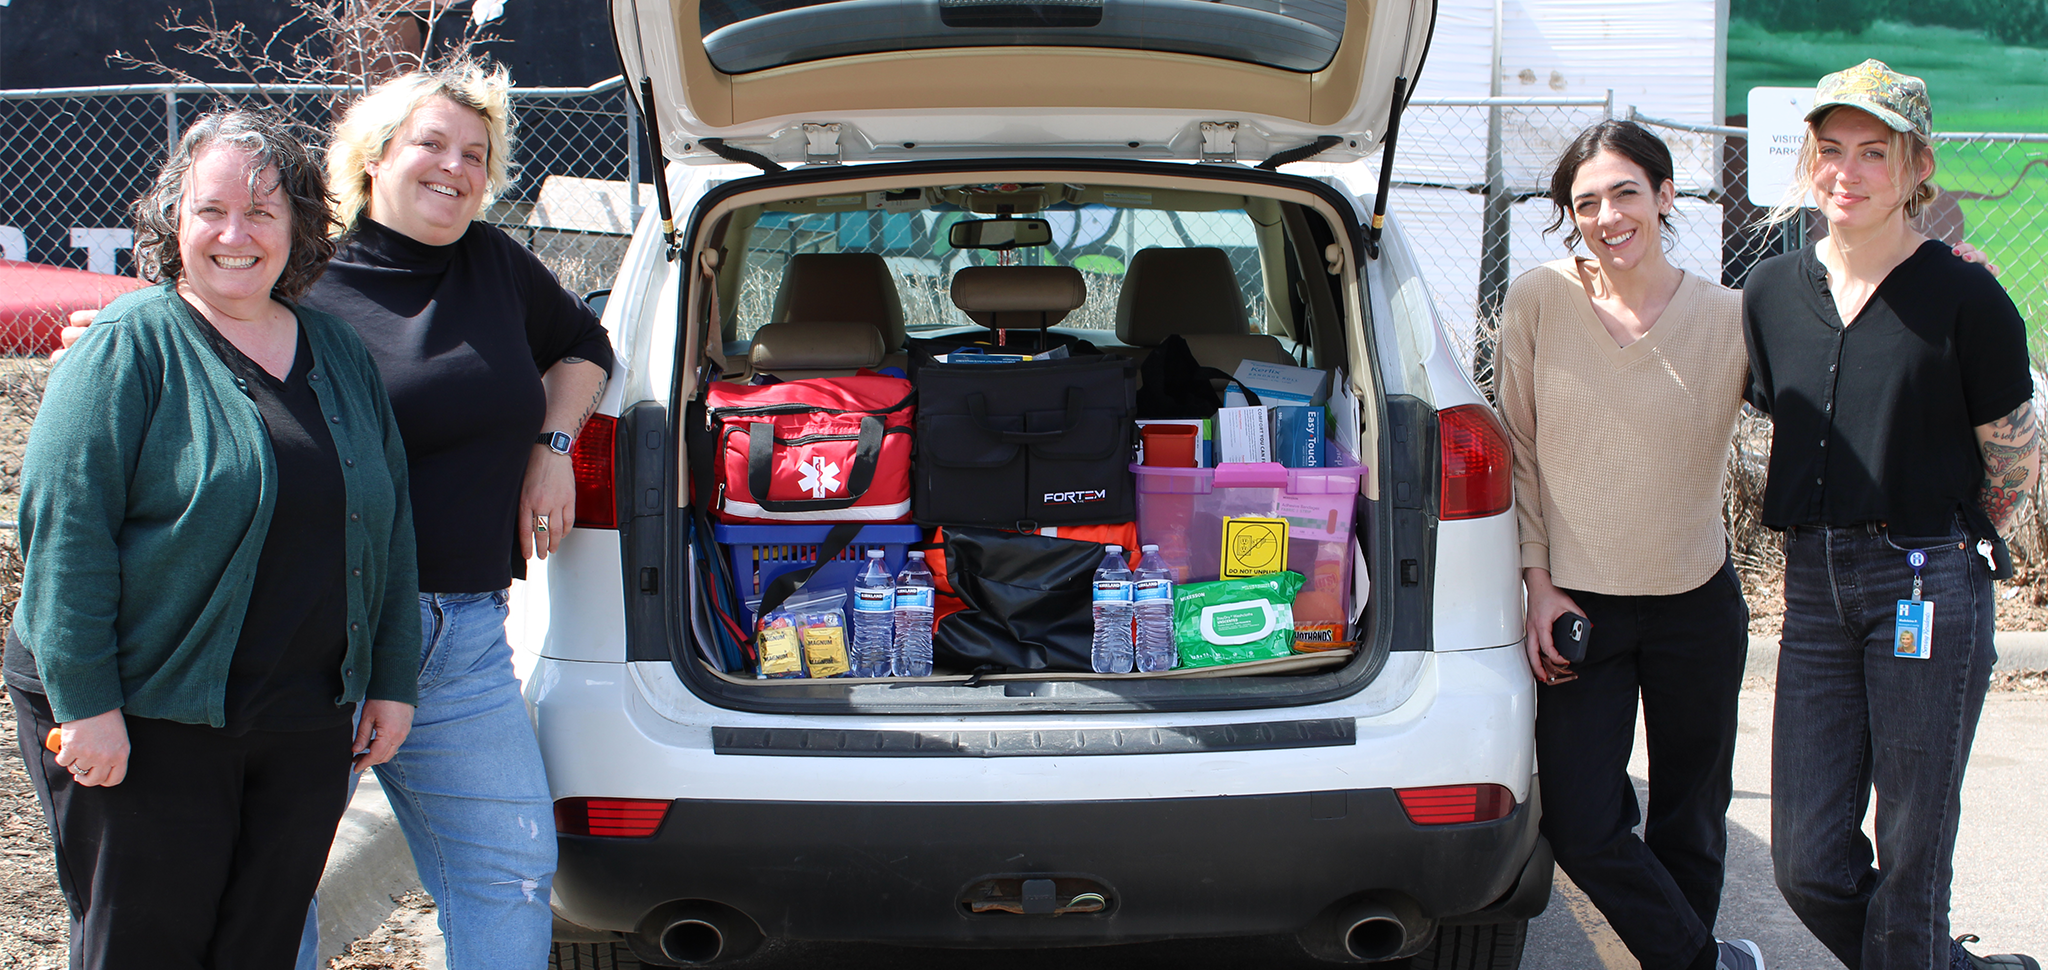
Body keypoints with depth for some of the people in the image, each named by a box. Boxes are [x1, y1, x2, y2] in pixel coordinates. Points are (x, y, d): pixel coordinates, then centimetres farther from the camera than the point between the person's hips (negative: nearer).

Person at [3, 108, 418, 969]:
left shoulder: (340, 354, 10)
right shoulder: (129, 347, -7)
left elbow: (391, 523, 16)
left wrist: (392, 679, 12)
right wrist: (84, 700, -18)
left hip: (305, 728, 5)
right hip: (144, 721, -5)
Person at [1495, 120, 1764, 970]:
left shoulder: (1727, 317, -3)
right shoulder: (1538, 302, -4)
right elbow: (1518, 450, 1)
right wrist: (1539, 581, -4)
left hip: (1697, 604, 1)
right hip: (1579, 604, -1)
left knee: (1688, 828, 10)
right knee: (1582, 828, -7)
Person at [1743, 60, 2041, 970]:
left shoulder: (1964, 297, -8)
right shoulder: (1771, 292, 7)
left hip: (1928, 584, -5)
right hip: (1814, 587, 5)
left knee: (1910, 861, 0)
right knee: (1809, 867, 5)